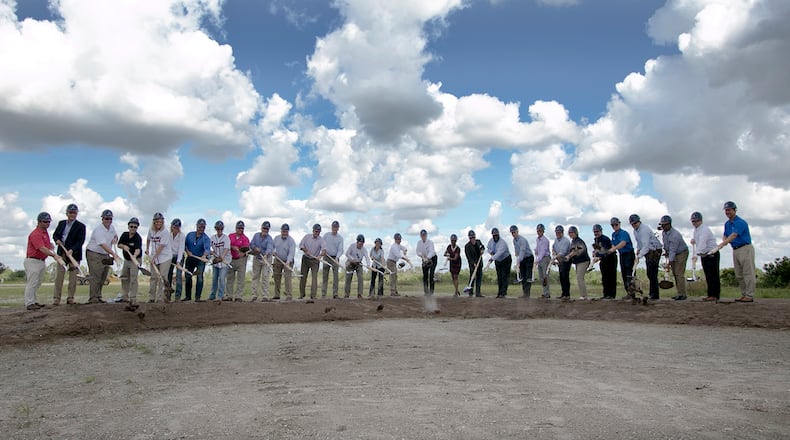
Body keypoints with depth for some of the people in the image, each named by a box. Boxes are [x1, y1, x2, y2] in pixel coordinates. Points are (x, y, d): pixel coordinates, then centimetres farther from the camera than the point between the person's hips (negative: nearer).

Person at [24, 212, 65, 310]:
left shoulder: (45, 231, 10)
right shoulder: (35, 234, -20)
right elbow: (42, 248, -31)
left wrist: (51, 245, 5)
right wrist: (54, 255, -41)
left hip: (41, 261, 10)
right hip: (33, 261, -10)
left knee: (37, 283, 15)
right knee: (32, 282, -7)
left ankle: (33, 301, 23)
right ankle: (29, 303, -3)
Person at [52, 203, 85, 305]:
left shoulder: (80, 226, -3)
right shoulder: (61, 223, 12)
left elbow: (81, 241, -10)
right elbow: (55, 234, 19)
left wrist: (72, 250, -24)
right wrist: (57, 240, -5)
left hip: (74, 253, -3)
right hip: (61, 253, 3)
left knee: (73, 276, 0)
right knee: (59, 276, 0)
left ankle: (70, 298, 7)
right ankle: (56, 298, 3)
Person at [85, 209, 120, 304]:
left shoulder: (112, 227, 6)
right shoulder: (98, 230, -20)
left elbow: (115, 235, 27)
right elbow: (103, 245, -33)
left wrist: (115, 239, 0)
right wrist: (113, 254, -44)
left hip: (106, 255, 8)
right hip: (94, 254, -8)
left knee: (102, 278, 8)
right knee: (95, 276, -13)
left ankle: (98, 297, 14)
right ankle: (93, 298, -12)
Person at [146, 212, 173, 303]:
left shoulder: (165, 232, -13)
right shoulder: (151, 230, 4)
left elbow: (161, 247, -18)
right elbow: (148, 239, 27)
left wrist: (154, 257, -22)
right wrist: (147, 249, 21)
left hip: (165, 257, -5)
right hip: (153, 258, 5)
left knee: (162, 277, -8)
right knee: (153, 277, 8)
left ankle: (160, 298, -5)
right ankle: (151, 298, 13)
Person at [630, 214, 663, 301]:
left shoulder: (644, 229, -22)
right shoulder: (635, 231, 9)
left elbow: (645, 246, -30)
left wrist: (639, 256, -36)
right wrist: (638, 249, 8)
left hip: (655, 251, -10)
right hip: (648, 251, 10)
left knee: (652, 273, -11)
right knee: (649, 274, 11)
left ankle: (654, 296, -7)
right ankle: (652, 294, 17)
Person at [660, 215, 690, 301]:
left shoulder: (675, 235, -29)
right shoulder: (664, 232, -2)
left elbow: (673, 250, -29)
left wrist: (670, 262, -29)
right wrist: (666, 250, 7)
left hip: (682, 253, -9)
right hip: (674, 254, 9)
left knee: (679, 273, -13)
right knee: (674, 273, 6)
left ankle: (682, 294, -10)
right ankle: (679, 293, 11)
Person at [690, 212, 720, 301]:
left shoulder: (704, 229, -17)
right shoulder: (695, 230, 12)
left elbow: (702, 244, -31)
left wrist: (696, 255, -41)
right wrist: (694, 241, 5)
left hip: (712, 255, -8)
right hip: (703, 256, 8)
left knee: (713, 276, -7)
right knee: (708, 277, 8)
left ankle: (715, 295, -6)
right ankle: (710, 294, 10)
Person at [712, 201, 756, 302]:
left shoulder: (740, 222, -14)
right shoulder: (727, 223, 13)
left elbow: (733, 236, -25)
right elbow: (725, 237, 16)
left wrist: (720, 246, -33)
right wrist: (723, 243, -9)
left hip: (745, 248, -9)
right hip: (735, 250, 9)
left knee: (748, 273, -7)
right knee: (739, 275, 9)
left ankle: (749, 296, -6)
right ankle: (744, 294, 15)